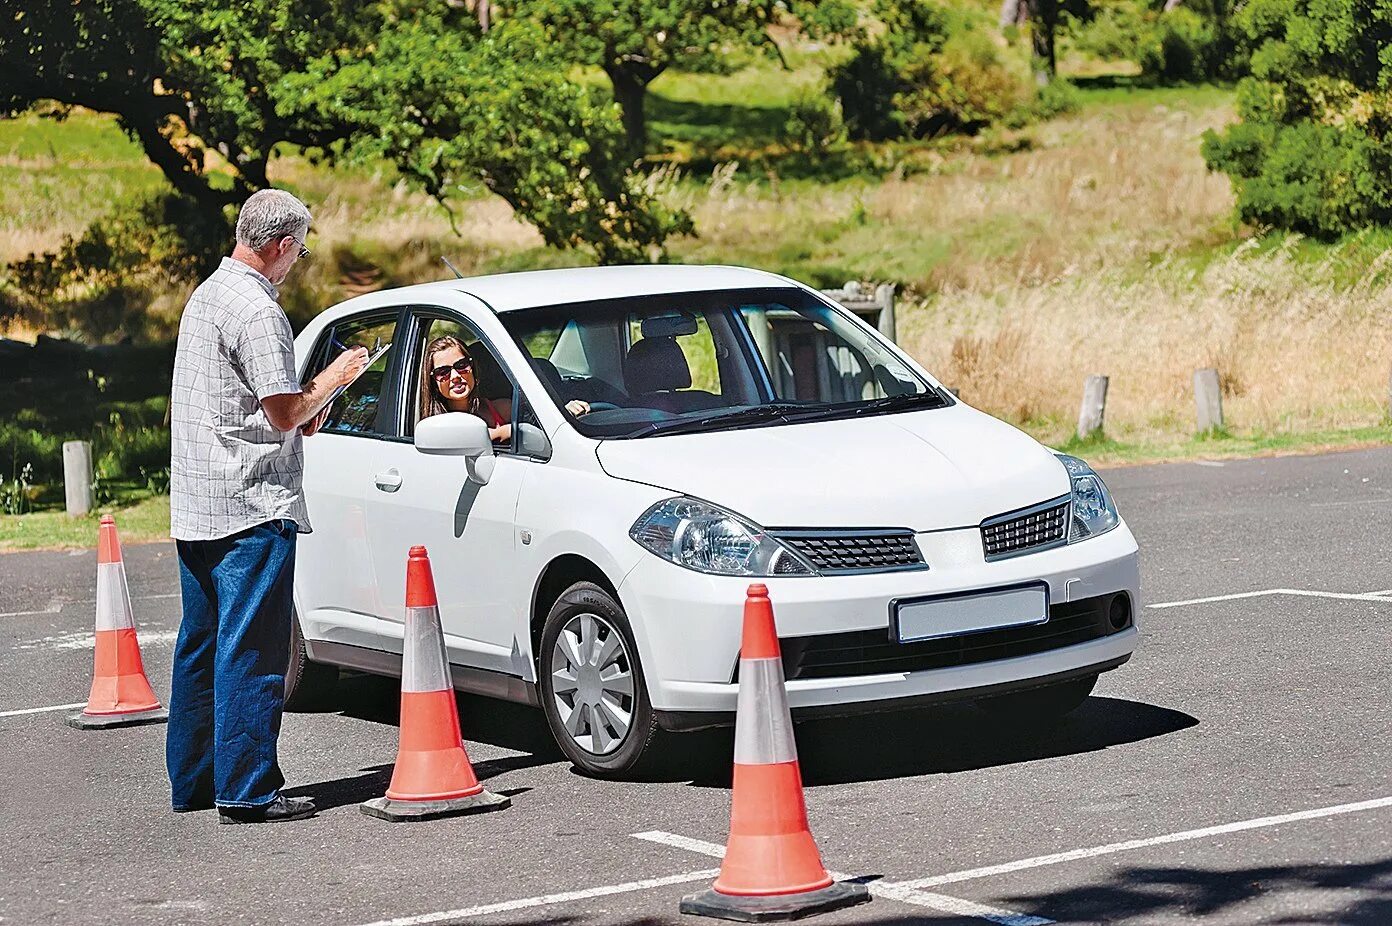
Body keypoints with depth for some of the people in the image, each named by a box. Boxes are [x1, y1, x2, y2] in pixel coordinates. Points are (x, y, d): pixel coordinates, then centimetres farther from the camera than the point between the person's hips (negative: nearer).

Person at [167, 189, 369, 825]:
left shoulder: (205, 295, 15)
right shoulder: (257, 311, -16)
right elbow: (284, 413, -16)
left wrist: (301, 412, 15)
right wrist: (334, 377, 0)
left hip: (194, 507, 10)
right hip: (252, 508, -10)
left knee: (201, 646, 14)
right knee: (251, 651, -7)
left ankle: (193, 782, 21)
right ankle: (246, 791, -6)